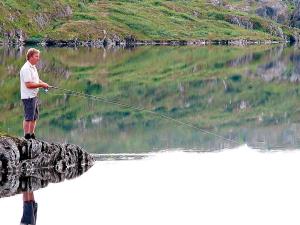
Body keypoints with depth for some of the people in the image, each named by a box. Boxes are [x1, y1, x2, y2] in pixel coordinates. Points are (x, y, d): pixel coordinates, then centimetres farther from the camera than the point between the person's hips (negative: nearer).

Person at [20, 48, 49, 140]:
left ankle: (32, 136, 23)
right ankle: (27, 137, 1)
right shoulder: (26, 69, -19)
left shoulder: (33, 67, 13)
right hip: (28, 97, -10)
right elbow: (28, 84, -24)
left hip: (34, 96, 10)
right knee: (28, 118, -5)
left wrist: (43, 83, 4)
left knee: (34, 118, 15)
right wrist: (41, 85, -19)